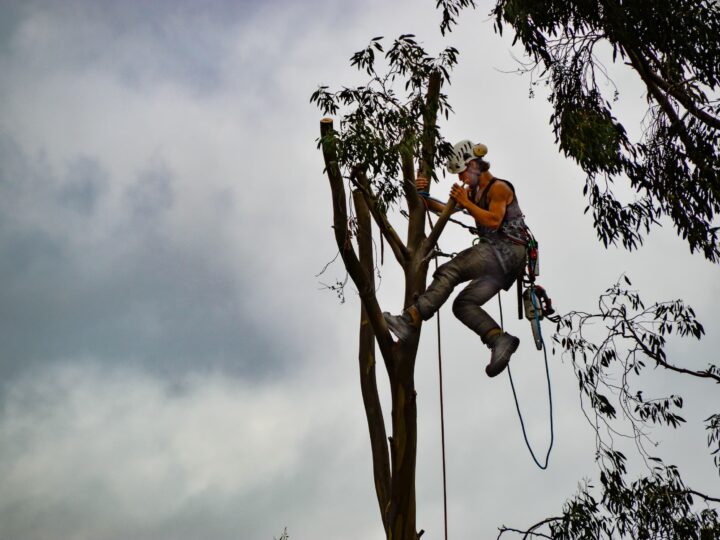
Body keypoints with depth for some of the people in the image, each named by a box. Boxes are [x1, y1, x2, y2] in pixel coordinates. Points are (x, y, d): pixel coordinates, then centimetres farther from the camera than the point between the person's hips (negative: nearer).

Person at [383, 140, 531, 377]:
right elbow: (446, 210, 21)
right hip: (501, 260, 9)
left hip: (507, 252, -9)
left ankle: (410, 320, -35)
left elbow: (493, 221, -17)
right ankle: (500, 339, -16)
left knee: (448, 272, -24)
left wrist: (465, 202, -13)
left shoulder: (499, 188, -3)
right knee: (464, 304, 1)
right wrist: (423, 196, 6)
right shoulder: (473, 191, 23)